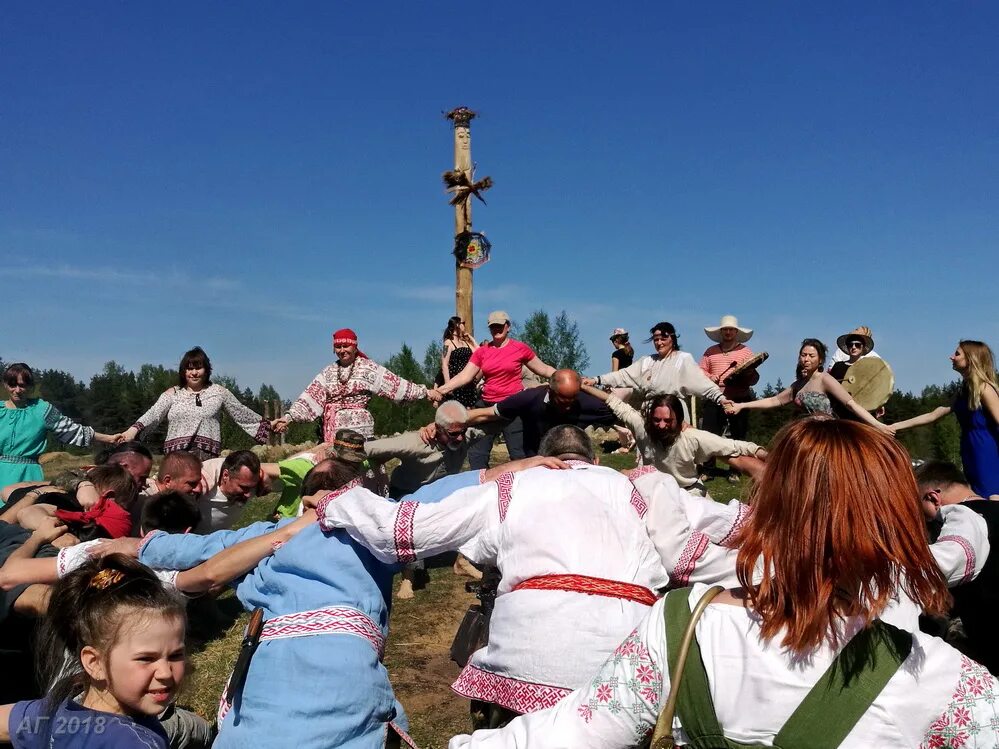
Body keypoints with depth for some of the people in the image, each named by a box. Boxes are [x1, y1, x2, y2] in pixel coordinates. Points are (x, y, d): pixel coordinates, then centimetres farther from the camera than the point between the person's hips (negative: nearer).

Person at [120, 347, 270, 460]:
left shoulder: (218, 392, 11)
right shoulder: (172, 394, 11)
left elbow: (241, 414, 15)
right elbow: (153, 414, -2)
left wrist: (267, 426, 13)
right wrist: (134, 429, -20)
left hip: (208, 455, 0)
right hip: (177, 455, 0)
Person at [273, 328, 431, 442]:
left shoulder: (368, 368, 4)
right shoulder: (328, 373, 14)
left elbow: (396, 384, 0)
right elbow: (310, 398, 7)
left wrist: (424, 392, -6)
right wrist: (289, 417, -4)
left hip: (359, 429, -3)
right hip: (332, 433, 4)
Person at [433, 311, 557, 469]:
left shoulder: (520, 348, 0)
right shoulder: (481, 351, 6)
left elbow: (543, 369, 8)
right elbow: (465, 376, 0)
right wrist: (441, 390, -13)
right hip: (487, 406, 4)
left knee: (519, 454, -4)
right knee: (476, 453, 6)